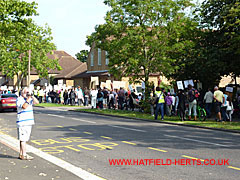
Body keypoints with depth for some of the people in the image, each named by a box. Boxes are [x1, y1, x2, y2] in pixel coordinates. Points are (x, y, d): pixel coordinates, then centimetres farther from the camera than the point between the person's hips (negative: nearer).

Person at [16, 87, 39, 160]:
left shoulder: (29, 98, 15)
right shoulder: (19, 99, -7)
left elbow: (37, 102, 8)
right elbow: (24, 106, -22)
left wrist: (32, 96, -2)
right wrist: (28, 99, -19)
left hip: (29, 122, 8)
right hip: (22, 122, -8)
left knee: (24, 139, 12)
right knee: (23, 139, -7)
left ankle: (21, 154, 20)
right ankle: (24, 155, -5)